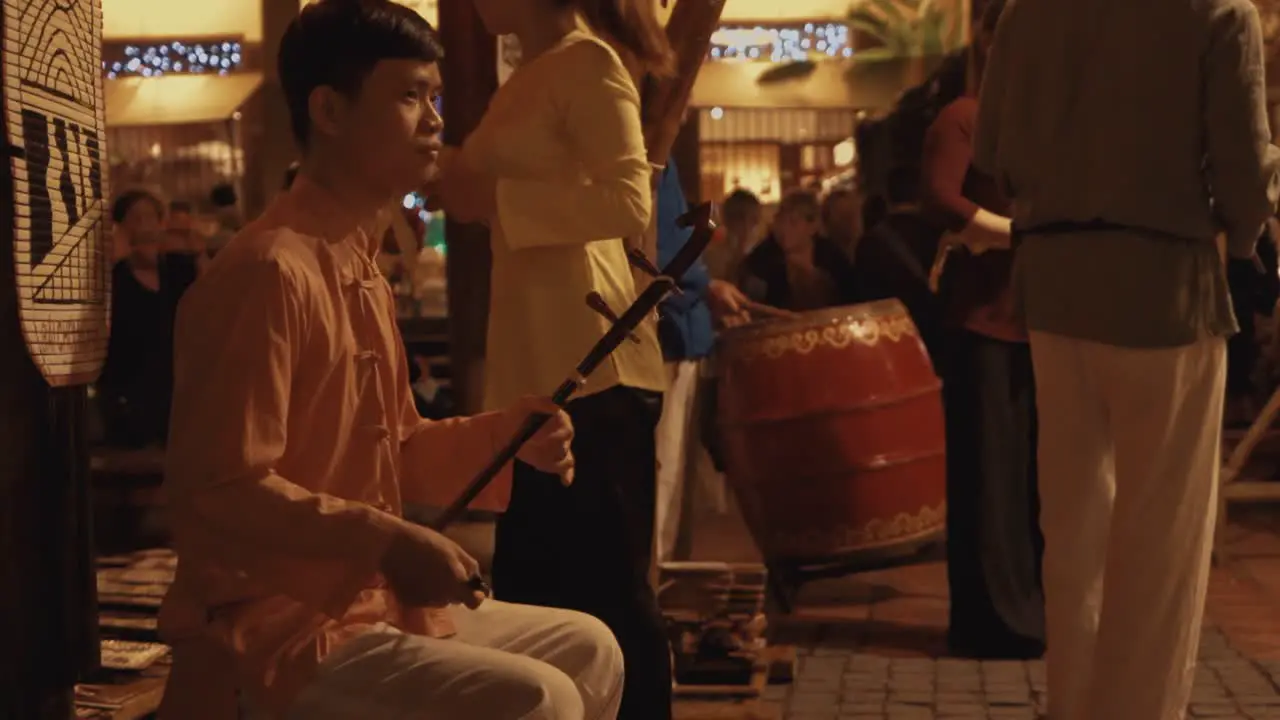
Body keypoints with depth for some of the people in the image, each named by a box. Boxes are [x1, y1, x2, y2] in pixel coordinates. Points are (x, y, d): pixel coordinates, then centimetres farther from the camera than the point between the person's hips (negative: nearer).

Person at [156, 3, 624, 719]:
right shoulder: (270, 271, -19)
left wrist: (501, 436, 0)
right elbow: (221, 488, -23)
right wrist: (388, 543, -26)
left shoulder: (360, 267, 13)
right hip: (280, 625, -10)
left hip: (373, 601, 10)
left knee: (588, 651, 15)